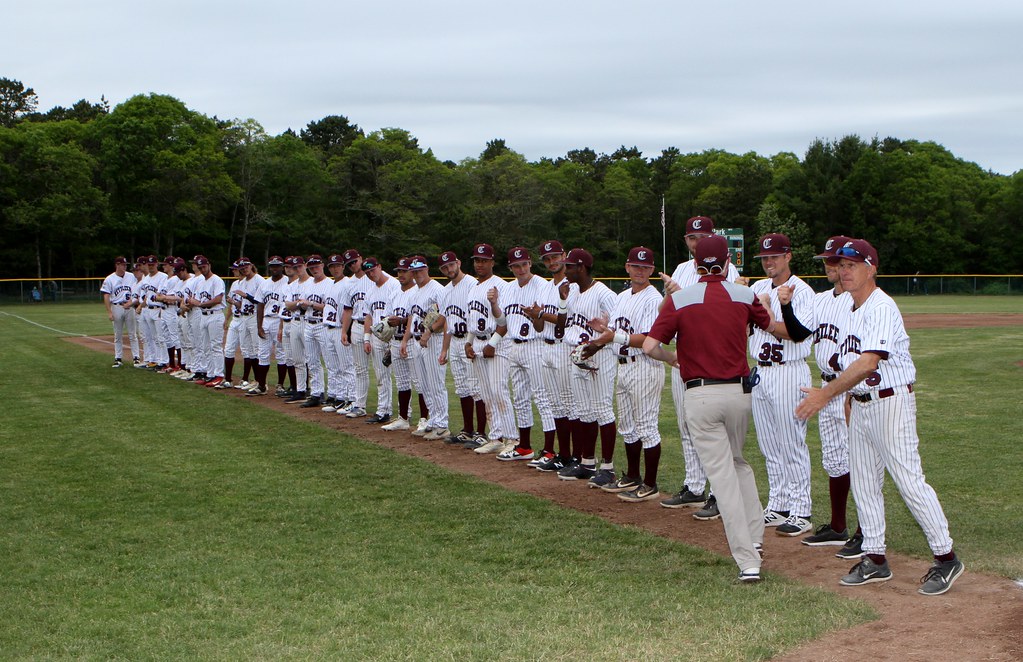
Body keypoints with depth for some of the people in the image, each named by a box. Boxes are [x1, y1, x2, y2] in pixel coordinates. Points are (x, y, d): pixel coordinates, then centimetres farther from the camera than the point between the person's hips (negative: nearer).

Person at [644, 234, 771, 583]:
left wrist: (671, 358, 11)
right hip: (739, 391, 3)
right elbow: (769, 326, 21)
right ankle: (755, 537, 22)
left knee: (722, 475, -3)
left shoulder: (679, 299, -6)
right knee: (738, 462, 26)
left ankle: (747, 561, -6)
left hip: (700, 395, -3)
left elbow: (650, 346, -10)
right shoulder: (744, 295, 2)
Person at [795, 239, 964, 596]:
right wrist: (849, 401, 14)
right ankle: (875, 560, 19)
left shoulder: (881, 308, -17)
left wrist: (825, 393, -31)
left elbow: (869, 362, -28)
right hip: (860, 405, 9)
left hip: (891, 403, -9)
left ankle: (946, 558, 4)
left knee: (910, 482, -7)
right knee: (863, 483, 11)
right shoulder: (853, 311, 12)